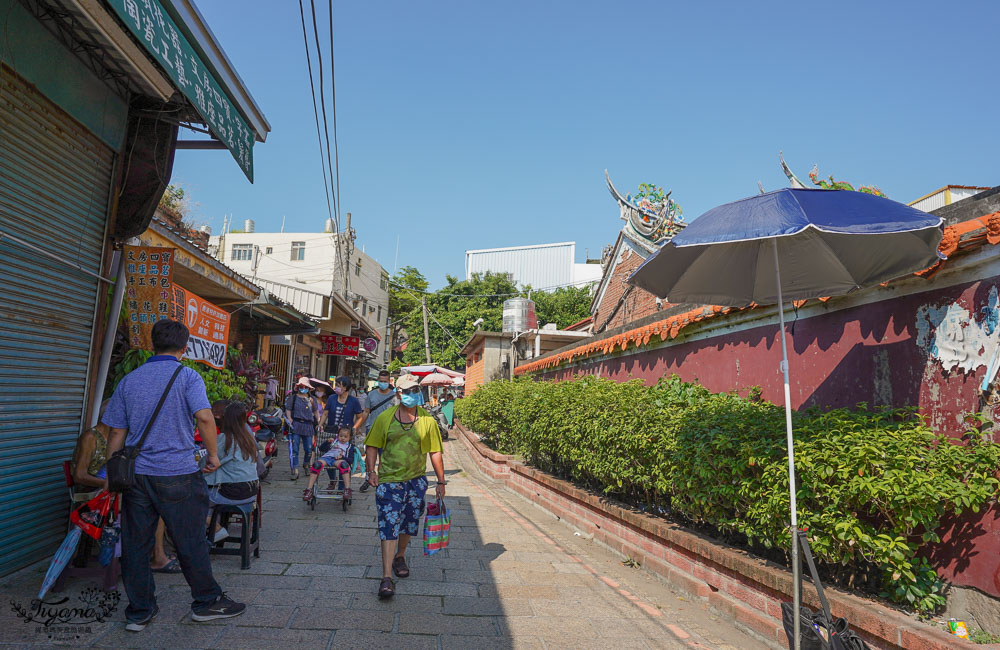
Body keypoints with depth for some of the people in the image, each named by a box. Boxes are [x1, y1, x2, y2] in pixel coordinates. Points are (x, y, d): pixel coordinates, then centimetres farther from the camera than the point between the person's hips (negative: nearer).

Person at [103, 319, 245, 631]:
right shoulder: (187, 376, -7)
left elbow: (116, 432, 9)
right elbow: (204, 417, -22)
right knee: (190, 541, 7)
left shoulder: (129, 380, 7)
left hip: (136, 474, 4)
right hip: (178, 475, -4)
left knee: (135, 544, 13)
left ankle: (139, 611, 23)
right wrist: (213, 454, -9)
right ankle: (207, 601, 20)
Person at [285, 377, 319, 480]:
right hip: (295, 425, -2)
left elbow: (315, 412, 22)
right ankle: (295, 471, -3)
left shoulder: (311, 399, 15)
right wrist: (290, 421, -11)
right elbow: (288, 410, 4)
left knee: (309, 449, 3)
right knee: (294, 449, -6)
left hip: (308, 426, 2)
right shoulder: (292, 397, 8)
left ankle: (306, 465, 31)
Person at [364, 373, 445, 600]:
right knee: (389, 526, -7)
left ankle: (400, 557, 41)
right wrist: (372, 471, -8)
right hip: (389, 480, -2)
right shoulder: (385, 418, -2)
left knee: (408, 524, 14)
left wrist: (441, 482, 4)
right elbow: (372, 446, 6)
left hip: (416, 480, 2)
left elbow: (435, 452, 4)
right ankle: (387, 577, -4)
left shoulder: (427, 421, 0)